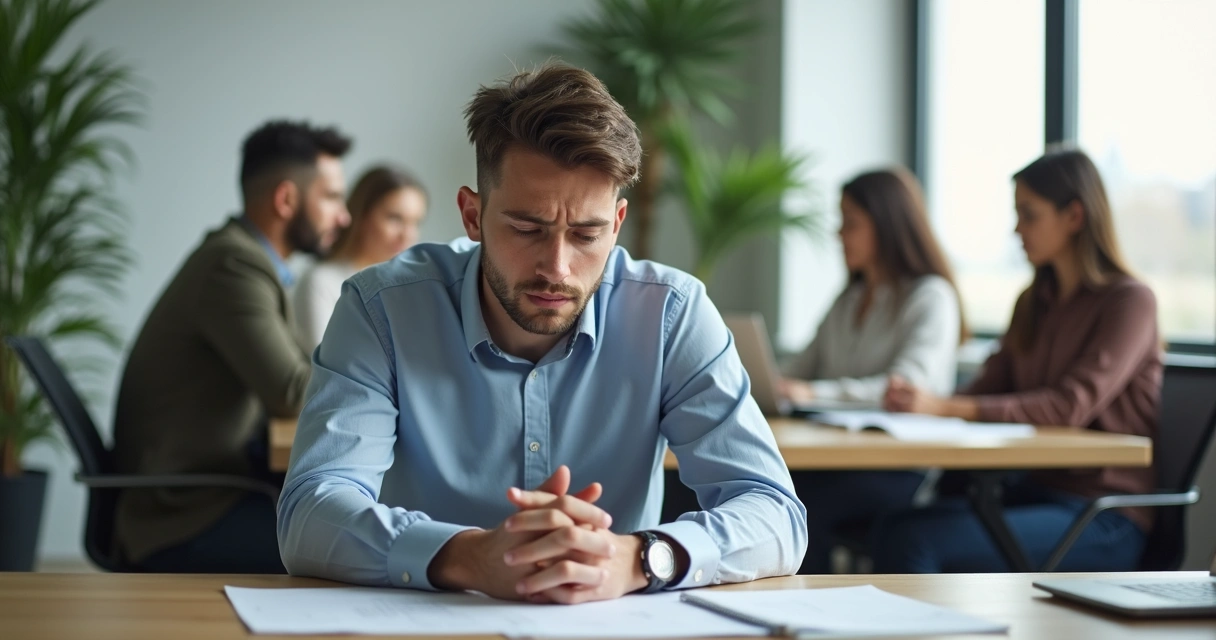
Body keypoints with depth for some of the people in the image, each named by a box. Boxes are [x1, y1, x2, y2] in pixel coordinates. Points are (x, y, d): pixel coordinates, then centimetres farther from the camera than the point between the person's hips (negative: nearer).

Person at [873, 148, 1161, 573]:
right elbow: (987, 390, 10)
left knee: (913, 541, -26)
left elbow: (1072, 407, -20)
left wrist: (945, 407, -28)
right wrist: (919, 404, -13)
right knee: (895, 531, -21)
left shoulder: (1130, 302, -7)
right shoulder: (1034, 304, 17)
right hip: (1038, 490, 7)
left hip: (1106, 521, -7)